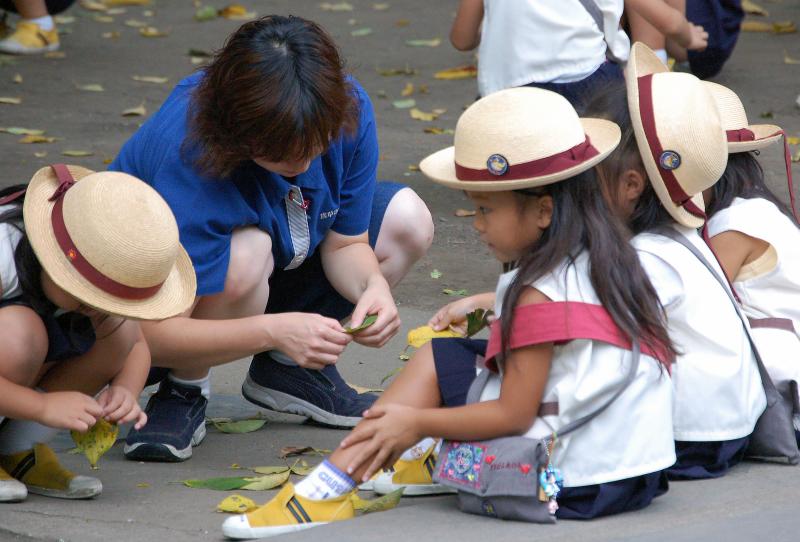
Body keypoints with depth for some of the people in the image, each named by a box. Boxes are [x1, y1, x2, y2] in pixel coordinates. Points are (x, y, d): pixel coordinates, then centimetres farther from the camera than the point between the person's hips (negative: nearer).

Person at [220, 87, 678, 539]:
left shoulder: (541, 295, -17)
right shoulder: (612, 261, 9)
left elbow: (514, 415, -17)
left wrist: (416, 423, -8)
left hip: (570, 485, -9)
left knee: (435, 362, -1)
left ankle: (327, 492, -5)